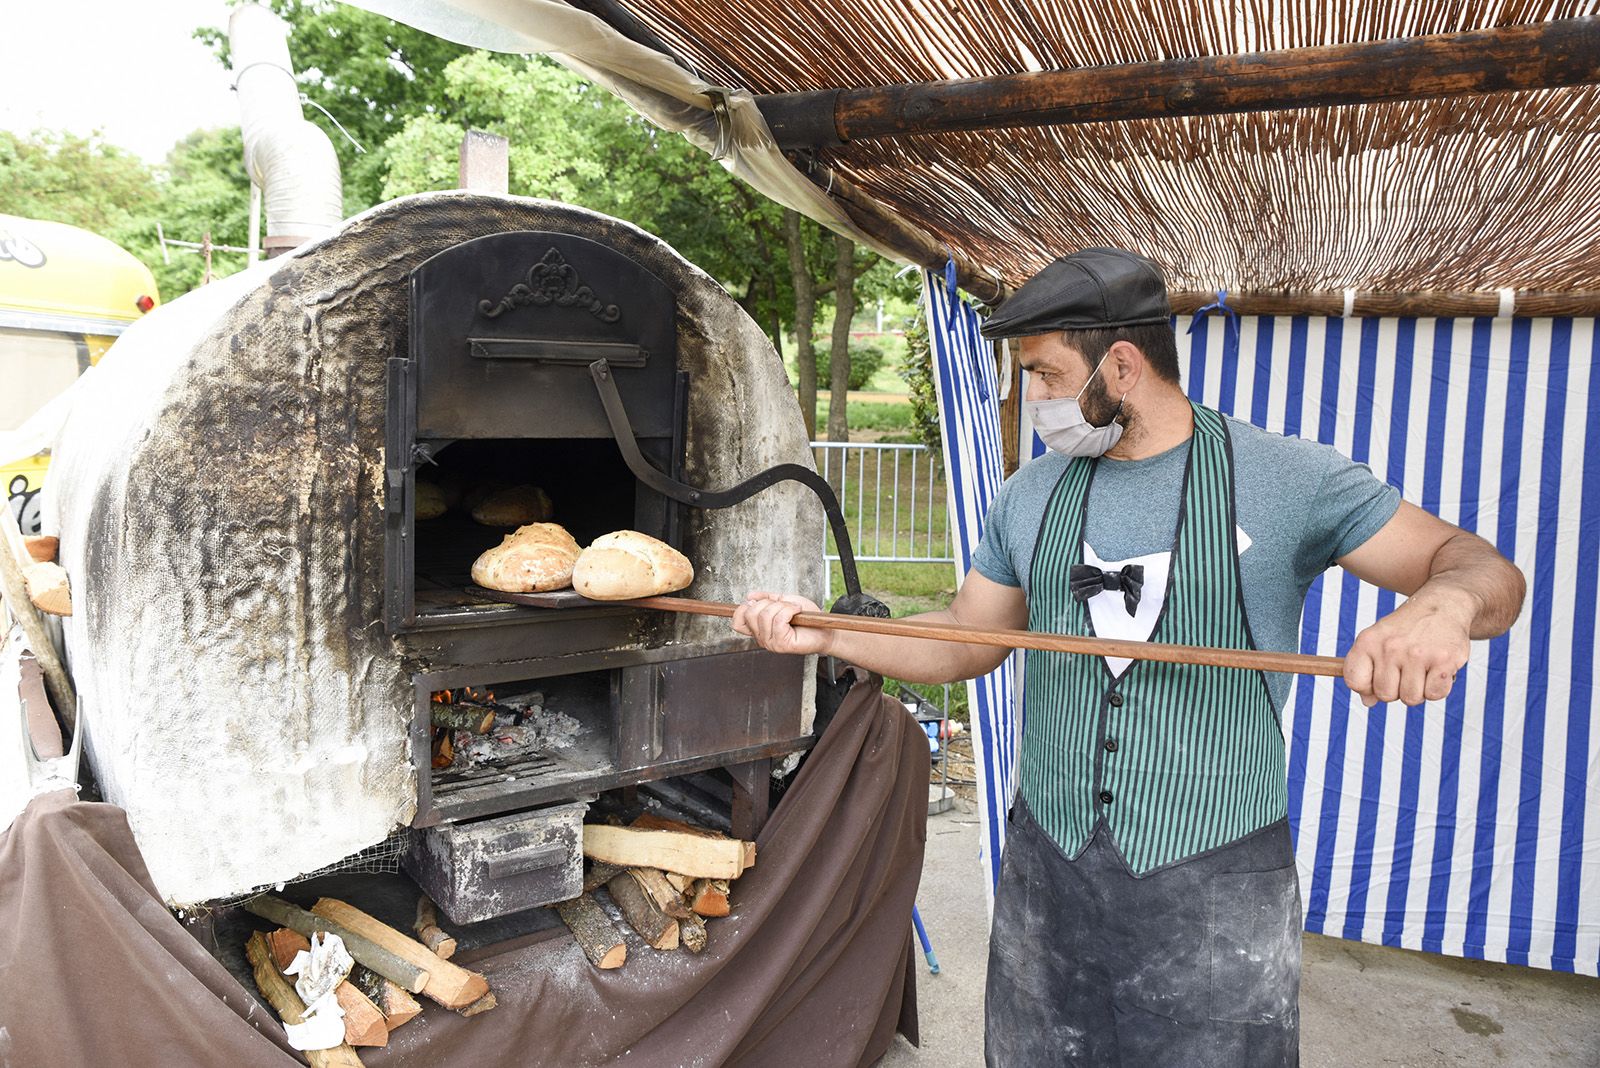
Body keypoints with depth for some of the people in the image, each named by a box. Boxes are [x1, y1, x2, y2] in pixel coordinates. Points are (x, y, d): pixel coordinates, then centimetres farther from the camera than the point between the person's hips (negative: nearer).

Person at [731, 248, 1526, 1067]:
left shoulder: (1287, 478, -7)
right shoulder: (1030, 495, 5)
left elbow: (1481, 567, -6)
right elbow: (965, 640, 11)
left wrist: (1445, 601, -31)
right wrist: (826, 635, -2)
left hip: (1216, 886, -3)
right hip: (1046, 870, 4)